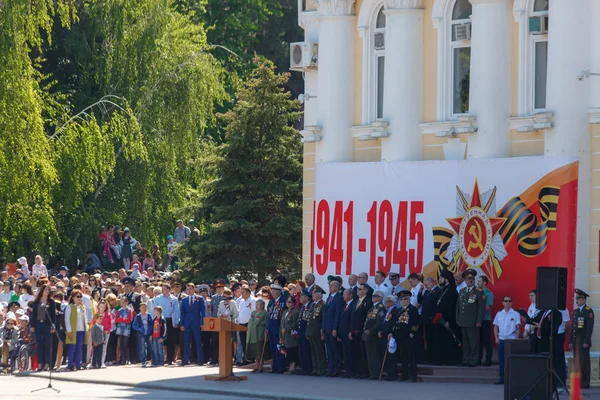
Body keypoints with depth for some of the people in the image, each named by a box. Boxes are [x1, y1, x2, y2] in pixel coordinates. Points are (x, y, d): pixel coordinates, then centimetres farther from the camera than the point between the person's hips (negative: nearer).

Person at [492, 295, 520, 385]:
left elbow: (518, 327, -1)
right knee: (501, 360, 5)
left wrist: (516, 339, -8)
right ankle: (502, 378, 10)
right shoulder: (499, 314, 10)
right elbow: (496, 326, 15)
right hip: (501, 339, 4)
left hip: (511, 339, -4)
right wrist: (496, 337, 4)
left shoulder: (515, 314, 0)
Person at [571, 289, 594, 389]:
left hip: (584, 342, -7)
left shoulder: (589, 311, -7)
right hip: (576, 342, 7)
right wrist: (571, 342, 14)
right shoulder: (575, 311, 16)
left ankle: (585, 383, -5)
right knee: (577, 362, 6)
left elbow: (590, 328, -13)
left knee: (584, 362, -7)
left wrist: (586, 342, -18)